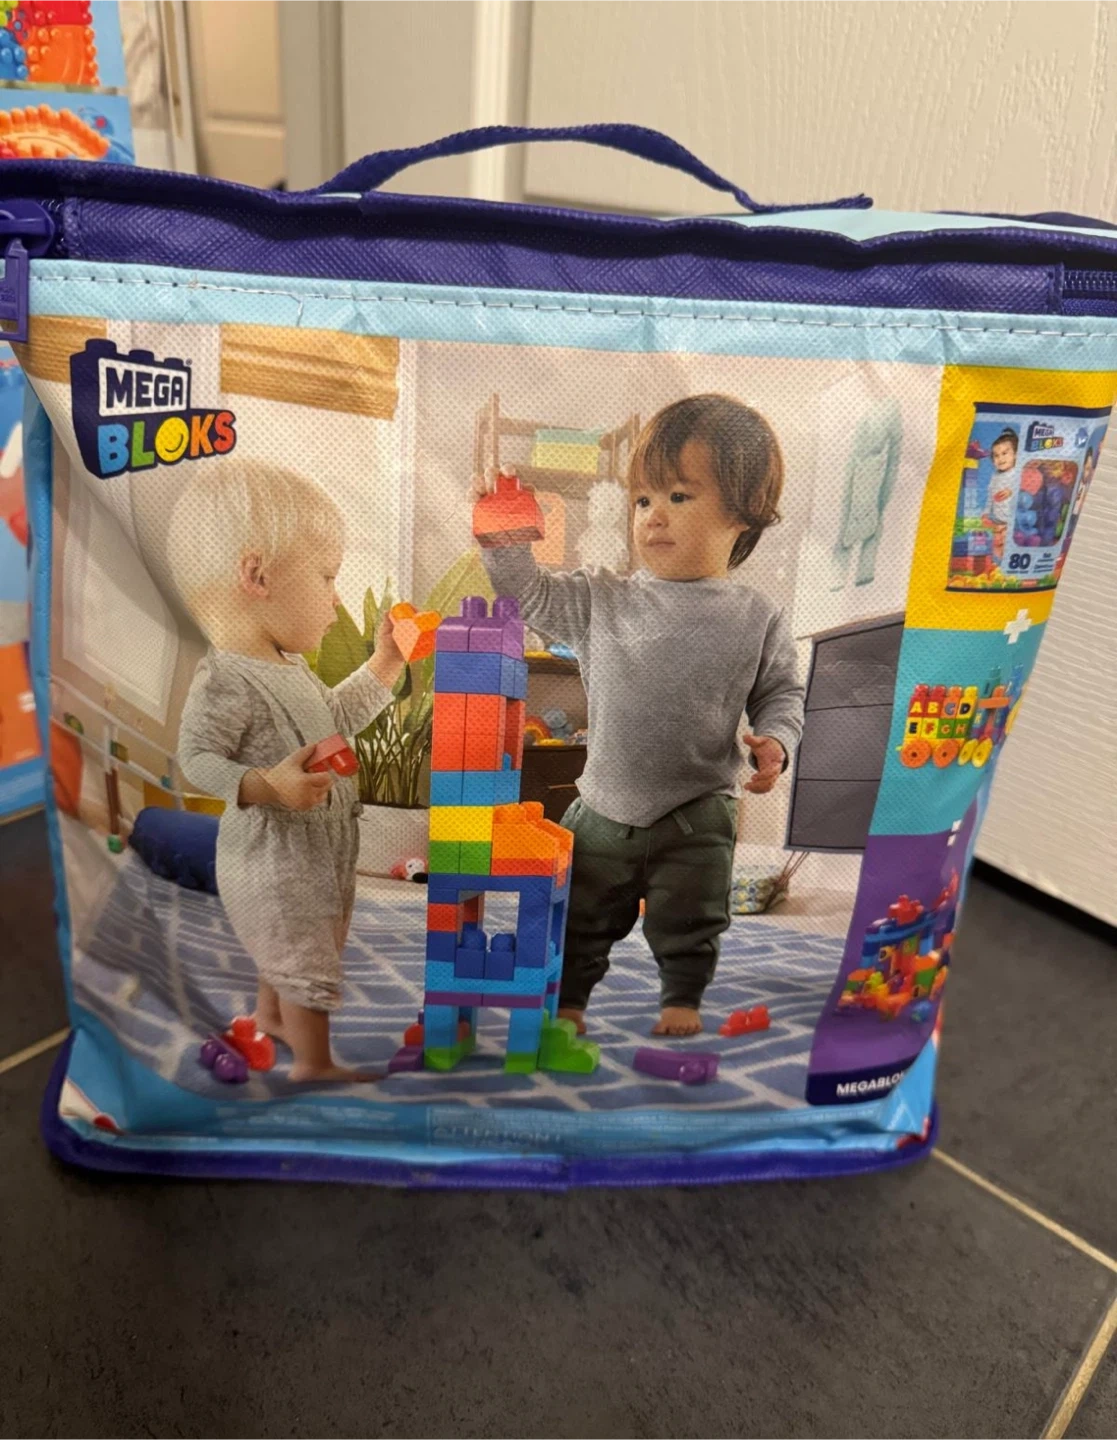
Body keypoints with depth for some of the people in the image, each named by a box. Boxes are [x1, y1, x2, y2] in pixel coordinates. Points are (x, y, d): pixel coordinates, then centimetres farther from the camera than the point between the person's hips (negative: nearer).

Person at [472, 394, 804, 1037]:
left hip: (697, 817, -2)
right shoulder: (602, 602, -4)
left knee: (689, 927, 15)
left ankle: (683, 998, 39)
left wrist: (774, 740, -16)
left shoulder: (757, 618, -6)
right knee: (581, 920, 18)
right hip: (604, 810, 2)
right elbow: (531, 594, -1)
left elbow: (781, 692, 3)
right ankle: (568, 997, 39)